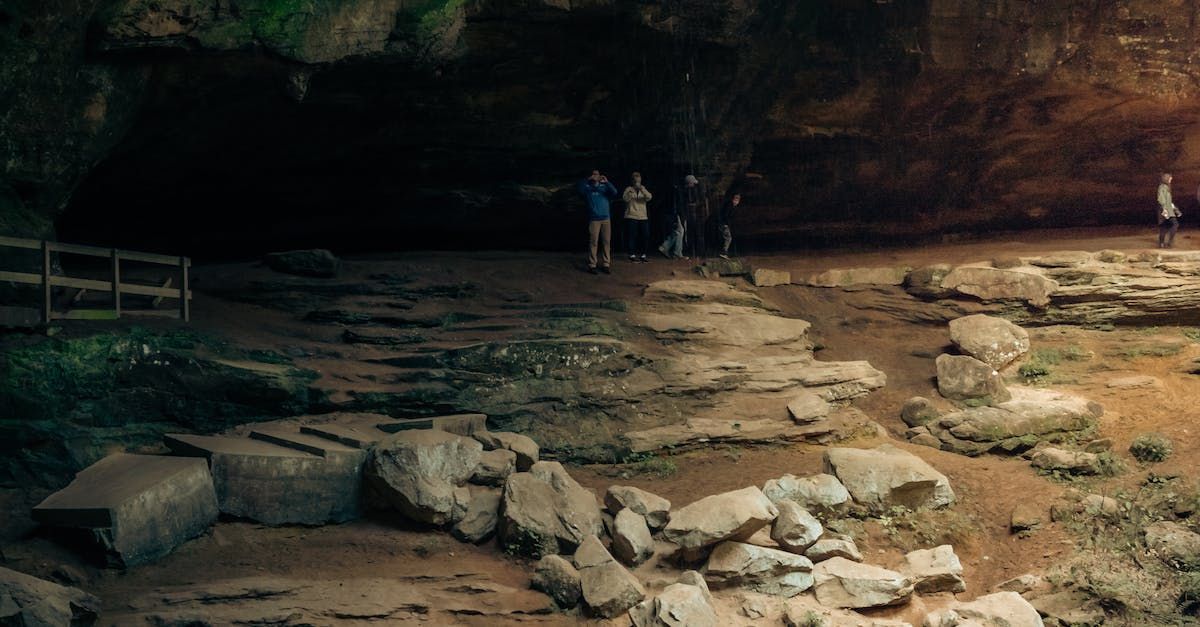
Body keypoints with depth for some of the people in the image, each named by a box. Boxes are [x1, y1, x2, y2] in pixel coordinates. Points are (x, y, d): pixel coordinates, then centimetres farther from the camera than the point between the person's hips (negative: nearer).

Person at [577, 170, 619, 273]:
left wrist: (607, 182, -14)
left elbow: (615, 193, -4)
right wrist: (587, 180, -18)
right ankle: (592, 265, -7)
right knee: (593, 242, -8)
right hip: (594, 219, -2)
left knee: (606, 242, 0)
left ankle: (606, 264, 4)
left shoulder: (604, 187, 12)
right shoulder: (587, 188, 8)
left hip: (606, 219, 2)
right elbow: (578, 188, -11)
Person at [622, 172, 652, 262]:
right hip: (631, 217, -4)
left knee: (645, 236, 1)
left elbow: (649, 197, -7)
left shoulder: (643, 190, 13)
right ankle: (632, 255, 2)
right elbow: (625, 198, -15)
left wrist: (642, 189, -23)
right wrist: (631, 192, -34)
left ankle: (643, 255, 13)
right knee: (632, 236, -6)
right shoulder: (629, 189, 2)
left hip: (643, 217, 4)